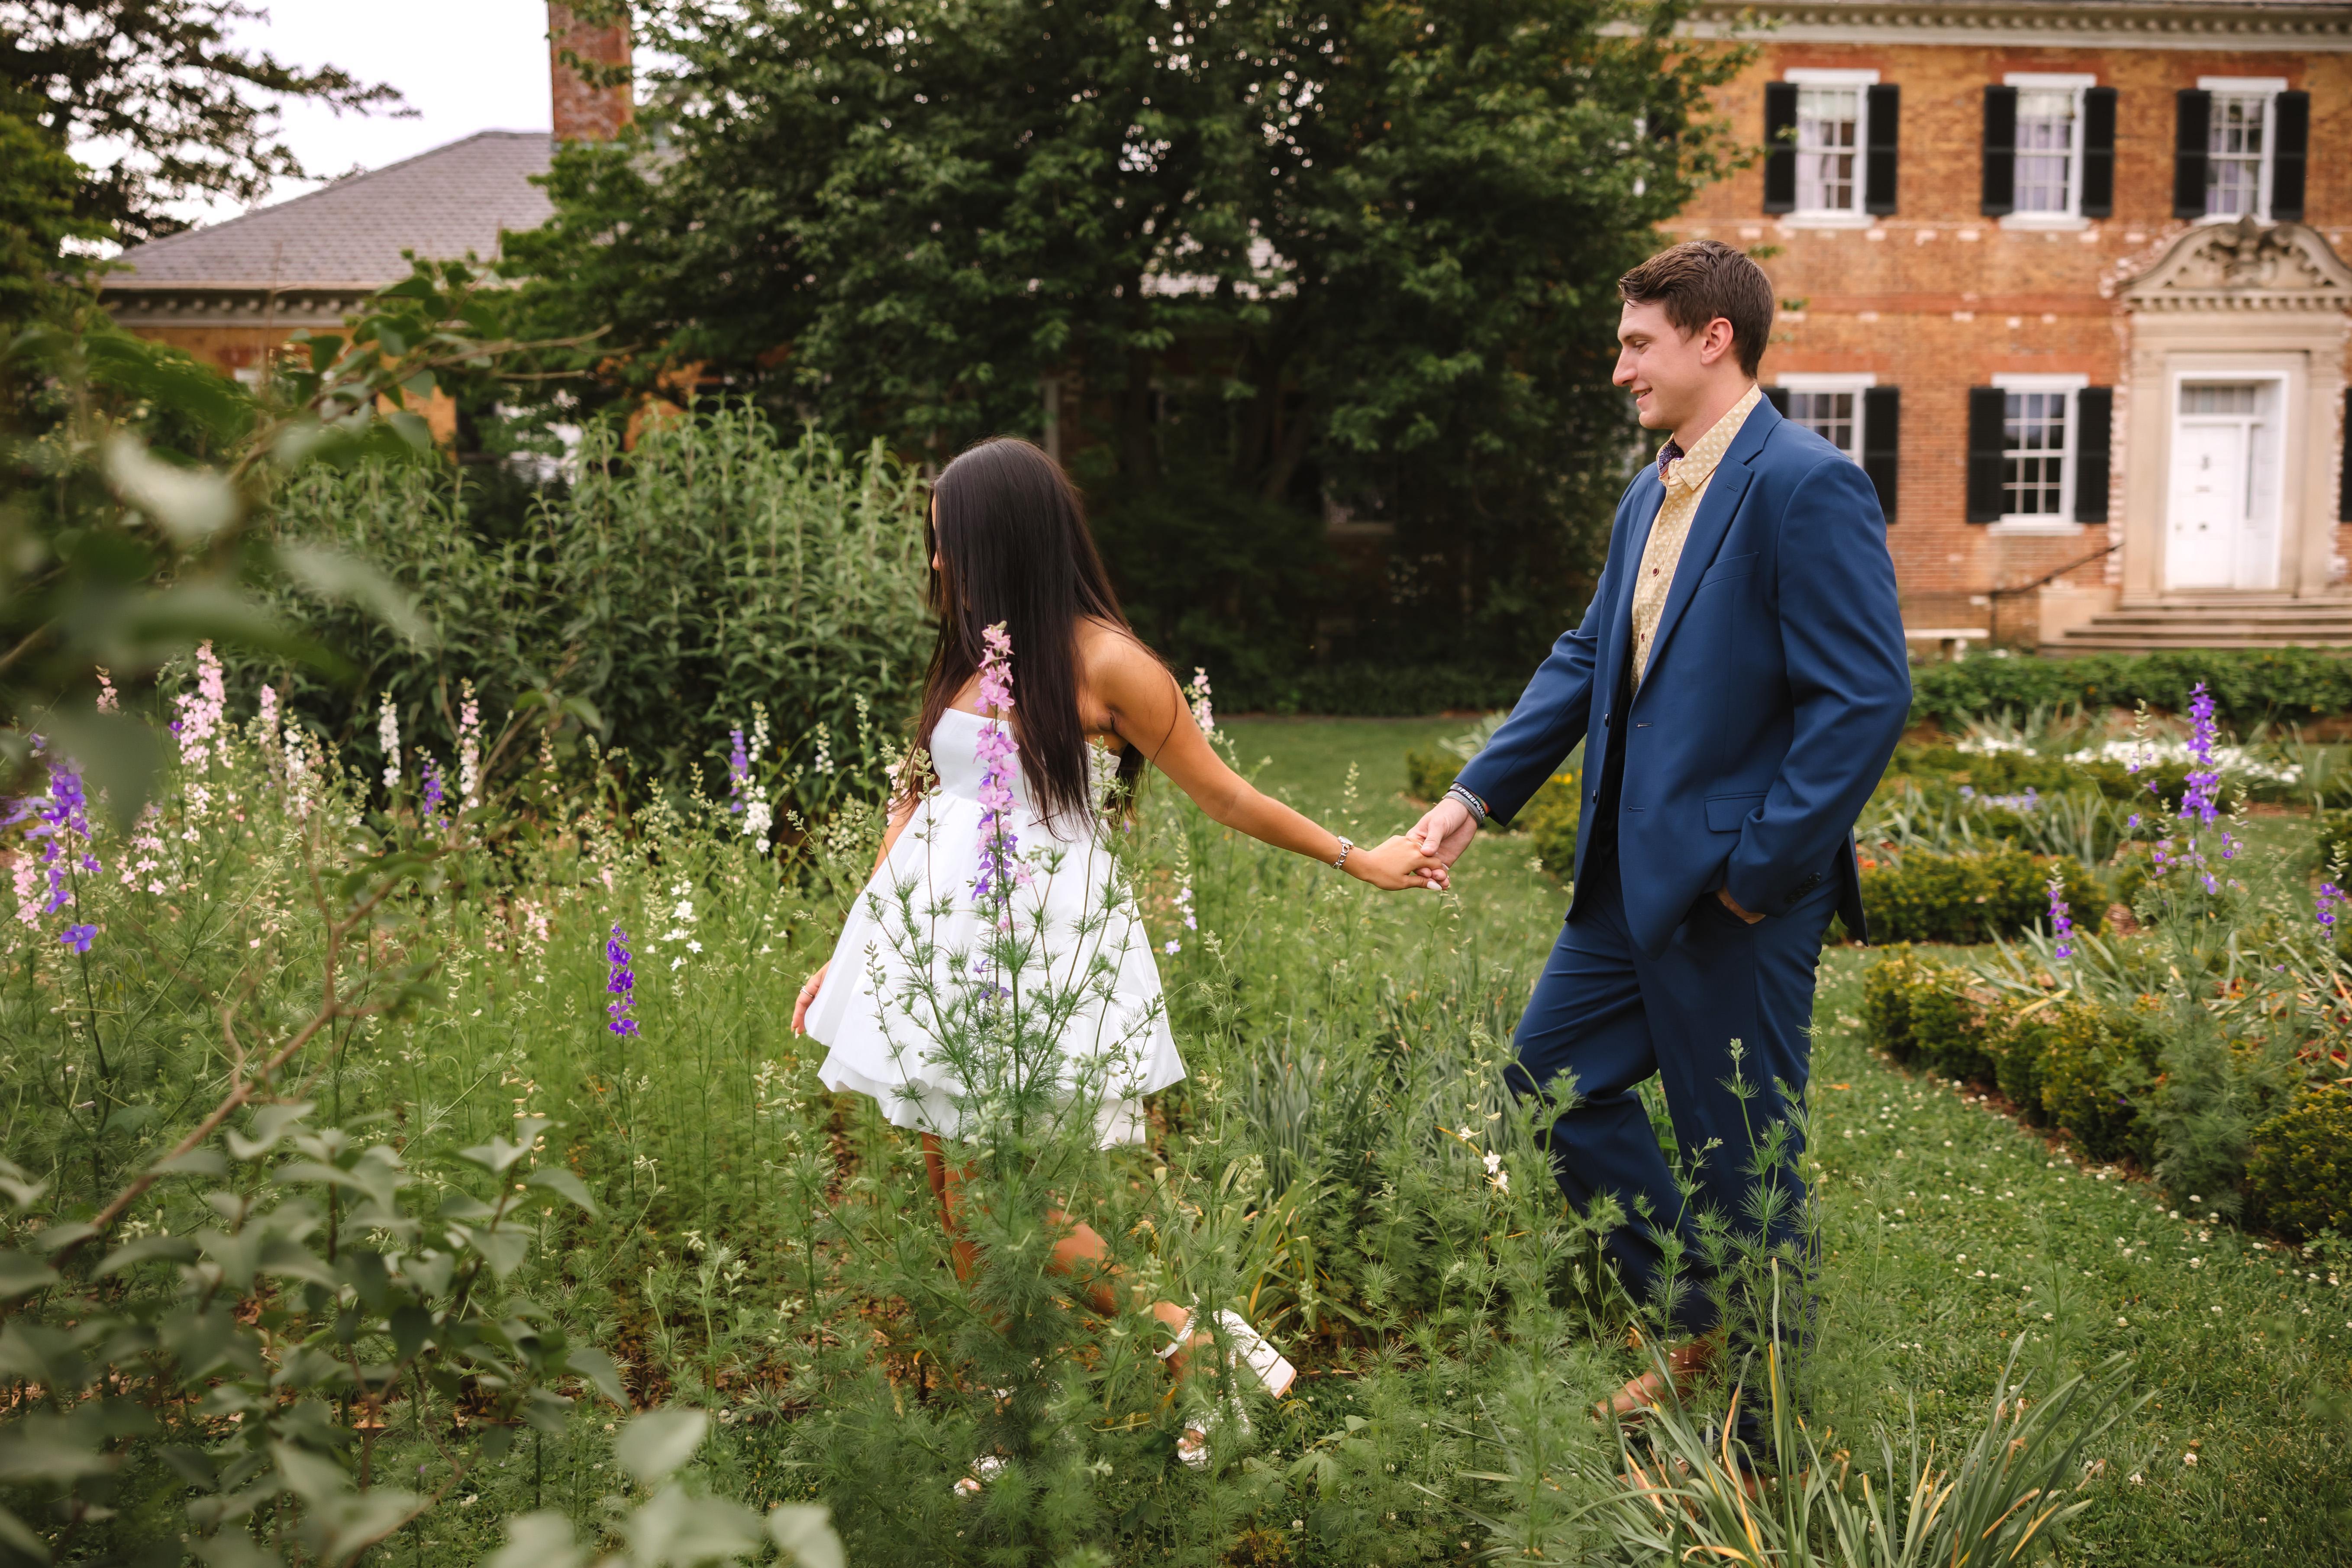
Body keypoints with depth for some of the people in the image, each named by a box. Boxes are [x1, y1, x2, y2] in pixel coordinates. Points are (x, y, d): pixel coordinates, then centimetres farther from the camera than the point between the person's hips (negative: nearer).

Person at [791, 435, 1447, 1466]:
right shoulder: (969, 654, 13)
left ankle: (1201, 1346, 9)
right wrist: (848, 953, 18)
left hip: (1037, 953, -6)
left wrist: (1357, 860, 4)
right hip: (938, 945, 7)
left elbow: (1220, 793, 0)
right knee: (959, 1199, 7)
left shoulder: (1100, 660, -8)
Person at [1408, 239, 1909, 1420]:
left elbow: (1867, 698, -20)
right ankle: (1702, 1322, 31)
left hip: (1737, 890, -9)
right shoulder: (1649, 496, 13)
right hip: (1632, 876, 9)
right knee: (1551, 1077, 15)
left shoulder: (1807, 486, -16)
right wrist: (1477, 793, 10)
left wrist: (1760, 868, -18)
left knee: (1740, 1155, 3)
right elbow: (1588, 657, 18)